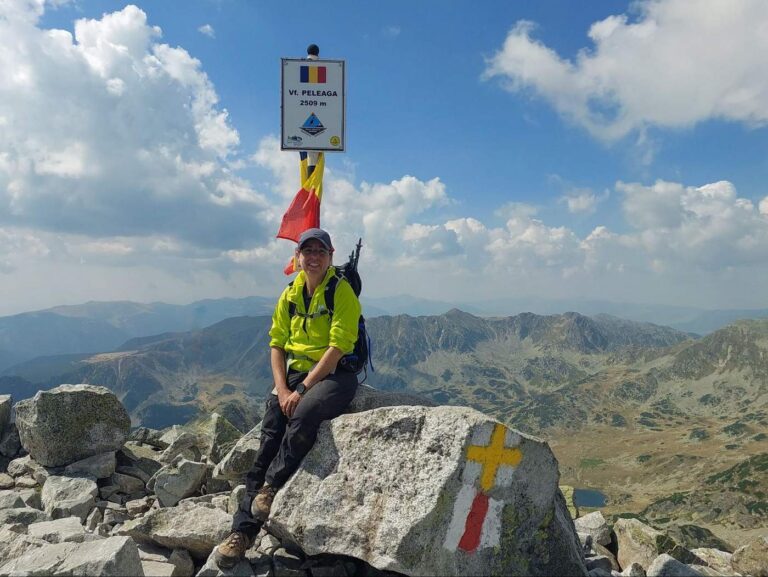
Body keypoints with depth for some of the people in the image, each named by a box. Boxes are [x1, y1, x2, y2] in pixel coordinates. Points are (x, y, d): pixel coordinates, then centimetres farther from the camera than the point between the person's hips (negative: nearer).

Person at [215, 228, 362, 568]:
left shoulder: (342, 291, -9)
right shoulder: (290, 294, 10)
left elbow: (338, 347, -17)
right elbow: (277, 344, 10)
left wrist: (301, 390, -19)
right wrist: (282, 389, -5)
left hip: (335, 375, -5)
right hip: (296, 374, 5)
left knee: (303, 415, -35)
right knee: (268, 442, -10)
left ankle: (271, 486, -10)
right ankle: (243, 531, -3)